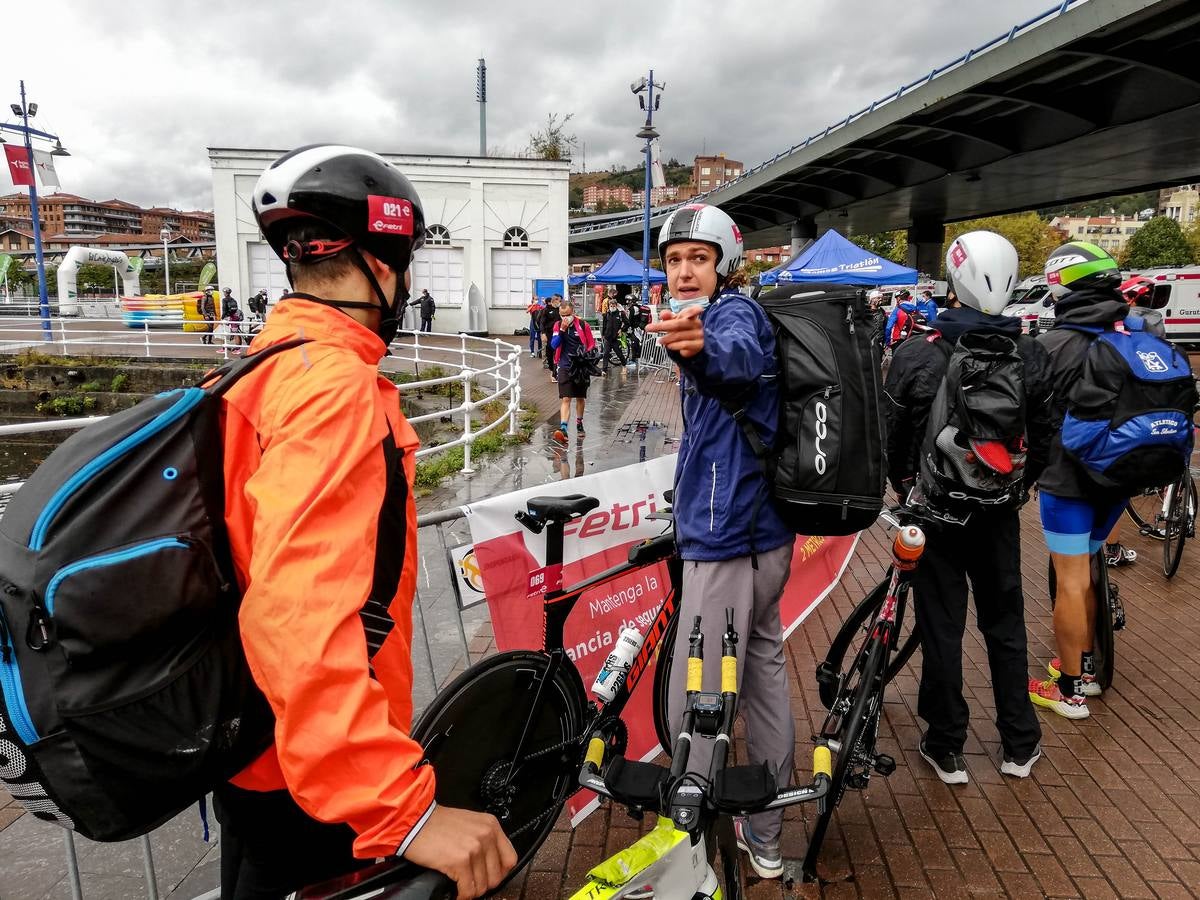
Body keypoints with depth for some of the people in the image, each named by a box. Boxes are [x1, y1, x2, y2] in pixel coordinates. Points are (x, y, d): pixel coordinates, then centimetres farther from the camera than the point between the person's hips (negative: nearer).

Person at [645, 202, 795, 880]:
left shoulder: (735, 312, -13)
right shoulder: (729, 317, 19)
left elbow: (740, 358, -38)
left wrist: (700, 349, -59)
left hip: (727, 536, -11)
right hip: (761, 528, 11)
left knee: (698, 702, -3)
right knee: (765, 670, 17)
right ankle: (766, 833, 31)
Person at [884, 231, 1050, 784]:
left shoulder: (915, 354, -16)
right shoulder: (1031, 356, -6)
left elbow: (891, 438, -8)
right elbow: (1042, 441, 1)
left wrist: (905, 489, 11)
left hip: (934, 510, -3)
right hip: (999, 513, 3)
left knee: (941, 627, 8)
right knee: (1005, 622, 17)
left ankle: (946, 748, 20)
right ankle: (1020, 745, 29)